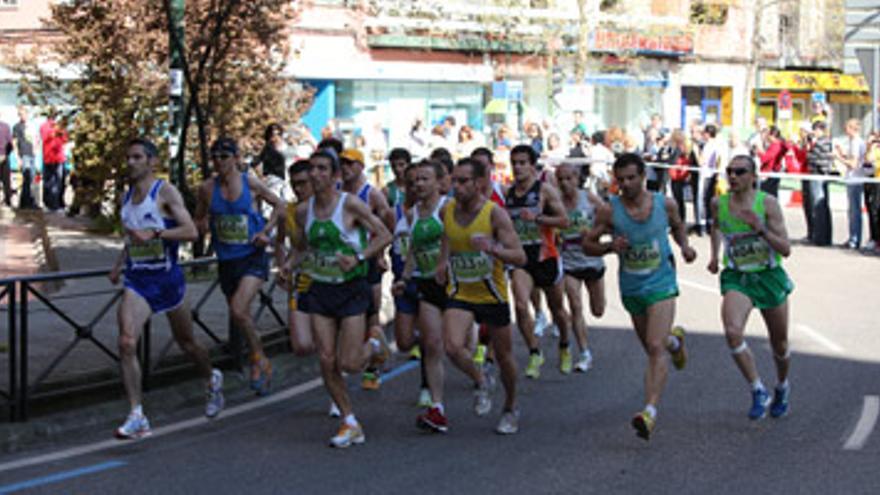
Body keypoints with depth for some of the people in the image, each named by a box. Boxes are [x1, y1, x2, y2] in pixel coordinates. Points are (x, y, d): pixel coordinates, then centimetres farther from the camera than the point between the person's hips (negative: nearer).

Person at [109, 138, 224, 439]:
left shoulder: (165, 192, -8)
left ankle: (212, 380, 46)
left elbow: (191, 231, -19)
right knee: (127, 342, -18)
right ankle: (137, 417, -16)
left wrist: (154, 233, -28)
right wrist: (119, 265, 16)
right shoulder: (126, 197, 10)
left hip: (167, 278, -4)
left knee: (186, 344, 14)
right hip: (137, 281, 4)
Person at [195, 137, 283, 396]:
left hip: (253, 257, -4)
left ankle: (258, 359, -1)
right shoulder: (207, 188, 0)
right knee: (241, 318, 12)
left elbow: (279, 206, 8)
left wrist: (265, 231, -6)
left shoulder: (251, 183, -6)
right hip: (226, 261, 4)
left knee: (238, 310, -23)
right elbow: (198, 221, 13)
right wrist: (202, 225, -11)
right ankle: (264, 365, 32)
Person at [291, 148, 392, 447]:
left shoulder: (351, 204, -11)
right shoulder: (303, 211, 4)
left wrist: (359, 257, -20)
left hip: (352, 288, -4)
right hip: (320, 290, 5)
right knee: (326, 361, -2)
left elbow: (384, 235, -7)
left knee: (348, 363, -8)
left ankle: (374, 343, 26)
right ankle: (350, 424, 10)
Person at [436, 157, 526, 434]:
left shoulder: (495, 214, -17)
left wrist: (493, 249, -39)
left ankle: (510, 409, 36)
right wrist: (443, 261, 7)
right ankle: (480, 382, 10)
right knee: (453, 347, -21)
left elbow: (520, 257, -22)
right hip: (460, 294, 2)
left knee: (503, 356, 11)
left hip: (492, 294, -2)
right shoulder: (447, 210, -4)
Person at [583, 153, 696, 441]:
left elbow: (677, 226, 16)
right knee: (652, 348, 19)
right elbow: (587, 244, -2)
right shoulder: (609, 211, -10)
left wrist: (684, 245, -3)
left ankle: (650, 411, -24)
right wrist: (609, 247, -22)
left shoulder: (665, 204, -6)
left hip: (661, 285, -2)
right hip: (631, 288, 2)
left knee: (655, 349, -19)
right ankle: (674, 340, 55)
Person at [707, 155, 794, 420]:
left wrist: (760, 229, -28)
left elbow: (786, 250, -15)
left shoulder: (768, 203, -12)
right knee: (732, 332, -26)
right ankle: (758, 392, -12)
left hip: (770, 276, -1)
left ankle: (782, 388, 43)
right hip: (736, 278, 1)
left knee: (780, 345, 12)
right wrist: (714, 255, 16)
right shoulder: (719, 203, -2)